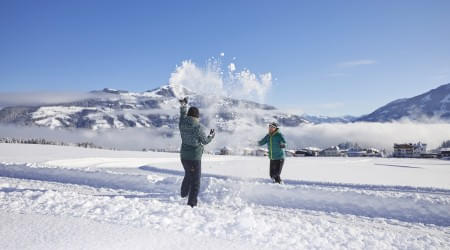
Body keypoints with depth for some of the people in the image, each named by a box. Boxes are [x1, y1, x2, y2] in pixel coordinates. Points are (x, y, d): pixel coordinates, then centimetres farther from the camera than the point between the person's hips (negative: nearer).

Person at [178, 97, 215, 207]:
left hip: (183, 156, 7)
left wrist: (183, 104, 33)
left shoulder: (182, 124, -5)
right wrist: (211, 135, 13)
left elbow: (183, 115, 18)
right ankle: (191, 203, 10)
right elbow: (205, 141, -7)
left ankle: (184, 192, 51)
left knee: (188, 174, 31)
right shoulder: (198, 128, -20)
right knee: (195, 180, 6)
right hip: (194, 158, -7)